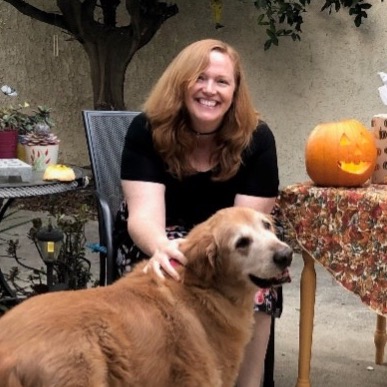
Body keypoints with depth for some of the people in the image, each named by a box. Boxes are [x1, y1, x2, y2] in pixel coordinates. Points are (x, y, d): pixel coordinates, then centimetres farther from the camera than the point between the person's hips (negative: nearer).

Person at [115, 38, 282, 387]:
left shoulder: (256, 138, -14)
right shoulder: (148, 130, -16)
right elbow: (144, 212, -26)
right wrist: (161, 249, -51)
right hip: (159, 240, -1)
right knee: (173, 281, -34)